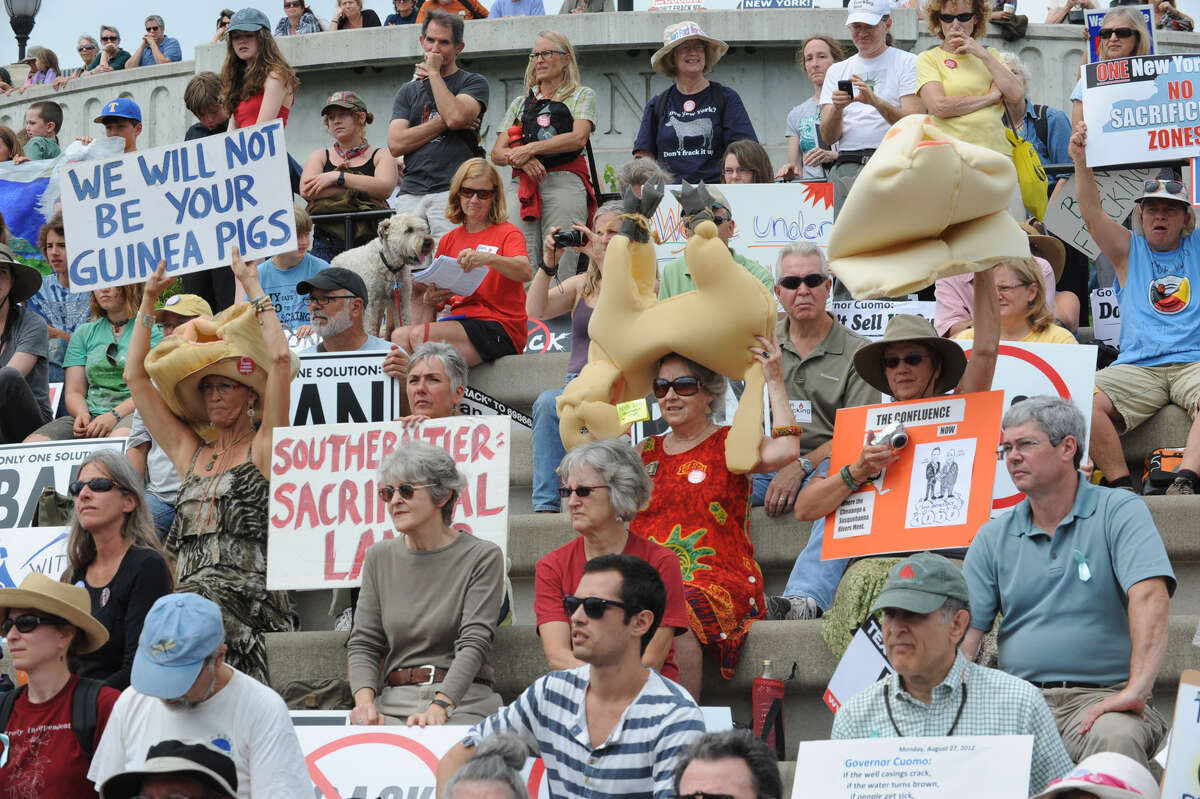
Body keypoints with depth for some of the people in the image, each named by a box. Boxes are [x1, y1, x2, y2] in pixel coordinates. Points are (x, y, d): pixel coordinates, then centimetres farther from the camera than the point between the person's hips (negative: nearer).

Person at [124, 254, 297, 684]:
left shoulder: (264, 447, 9)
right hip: (189, 596, 5)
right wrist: (149, 301, 26)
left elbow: (280, 359, -3)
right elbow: (135, 376, 28)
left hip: (246, 596, -5)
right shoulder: (189, 452, 24)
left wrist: (253, 286, 5)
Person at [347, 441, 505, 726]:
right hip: (394, 699, 3)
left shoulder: (482, 557, 0)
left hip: (461, 701, -3)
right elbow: (363, 643, 9)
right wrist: (365, 700, -11)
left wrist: (439, 706, -26)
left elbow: (474, 644, -11)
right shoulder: (380, 558, 14)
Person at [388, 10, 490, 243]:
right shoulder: (408, 91, 22)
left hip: (453, 191, -4)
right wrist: (444, 123, -1)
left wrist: (433, 73, 1)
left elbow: (455, 116, -11)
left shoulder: (473, 83, 11)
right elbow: (395, 144, 7)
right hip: (410, 194, 4)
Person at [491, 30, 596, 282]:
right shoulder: (521, 103, 25)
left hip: (564, 185, -4)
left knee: (560, 273, -15)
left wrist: (531, 149, -8)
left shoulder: (582, 96, 14)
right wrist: (521, 160, -8)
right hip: (524, 190, 4)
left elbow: (578, 137, -4)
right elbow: (497, 154, 15)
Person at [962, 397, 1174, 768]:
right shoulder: (993, 538, 15)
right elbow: (965, 628, 8)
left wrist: (1137, 687, -30)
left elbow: (1150, 596, -15)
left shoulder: (1119, 512, 1)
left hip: (1102, 696, -3)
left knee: (1115, 737, -38)